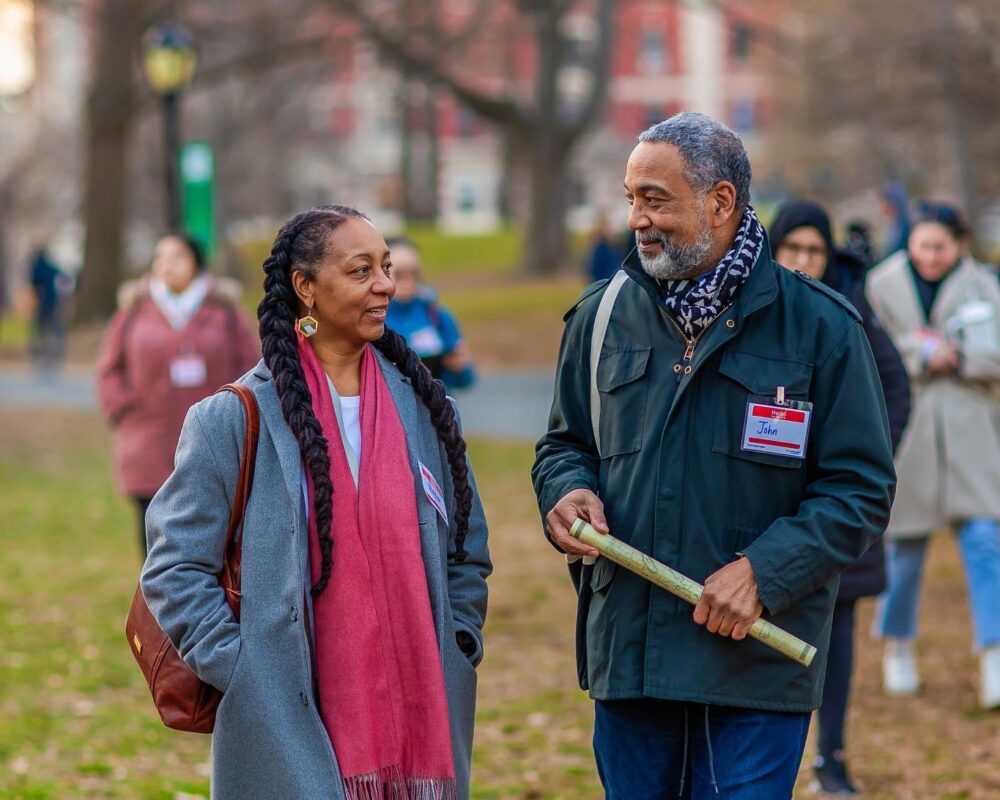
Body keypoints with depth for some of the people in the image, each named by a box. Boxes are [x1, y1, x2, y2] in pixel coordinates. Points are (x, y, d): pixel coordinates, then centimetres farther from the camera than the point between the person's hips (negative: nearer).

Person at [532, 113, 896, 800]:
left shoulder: (819, 326, -4)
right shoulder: (603, 316, 8)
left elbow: (861, 489, -4)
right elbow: (565, 442, 21)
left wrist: (764, 571, -16)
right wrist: (568, 492, -3)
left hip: (759, 665, -4)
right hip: (625, 657, 4)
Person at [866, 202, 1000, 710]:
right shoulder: (884, 285, 3)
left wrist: (952, 358, -12)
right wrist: (924, 356, -13)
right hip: (905, 433, 0)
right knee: (905, 542, 7)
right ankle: (897, 647, 27)